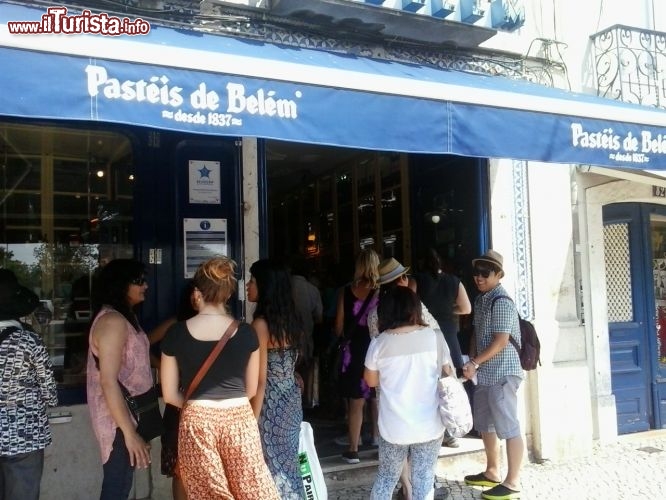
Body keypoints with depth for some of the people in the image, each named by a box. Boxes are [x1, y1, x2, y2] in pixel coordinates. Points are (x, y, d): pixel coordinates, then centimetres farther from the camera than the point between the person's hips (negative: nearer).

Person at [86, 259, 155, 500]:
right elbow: (108, 382, -25)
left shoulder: (123, 317, 10)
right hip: (118, 419, -10)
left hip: (126, 413, 10)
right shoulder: (113, 321, -20)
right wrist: (129, 433, -25)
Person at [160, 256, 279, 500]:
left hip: (197, 423, 0)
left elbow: (170, 395, 2)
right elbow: (251, 390, 8)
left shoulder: (176, 333, -3)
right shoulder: (246, 332, -2)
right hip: (239, 420, 0)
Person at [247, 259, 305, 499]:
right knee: (287, 461, 17)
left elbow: (261, 380, -17)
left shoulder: (261, 323, -17)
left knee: (272, 466, 5)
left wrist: (252, 420, -13)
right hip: (292, 399, 7)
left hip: (271, 403, -7)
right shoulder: (292, 319, 5)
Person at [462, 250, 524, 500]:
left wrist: (474, 363, -19)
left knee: (508, 426, -1)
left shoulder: (502, 302, -16)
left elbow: (501, 341, -20)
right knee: (485, 424, 19)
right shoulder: (480, 300, 13)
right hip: (485, 373, 10)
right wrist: (471, 362, 7)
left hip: (502, 373, -10)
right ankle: (492, 472, 33)